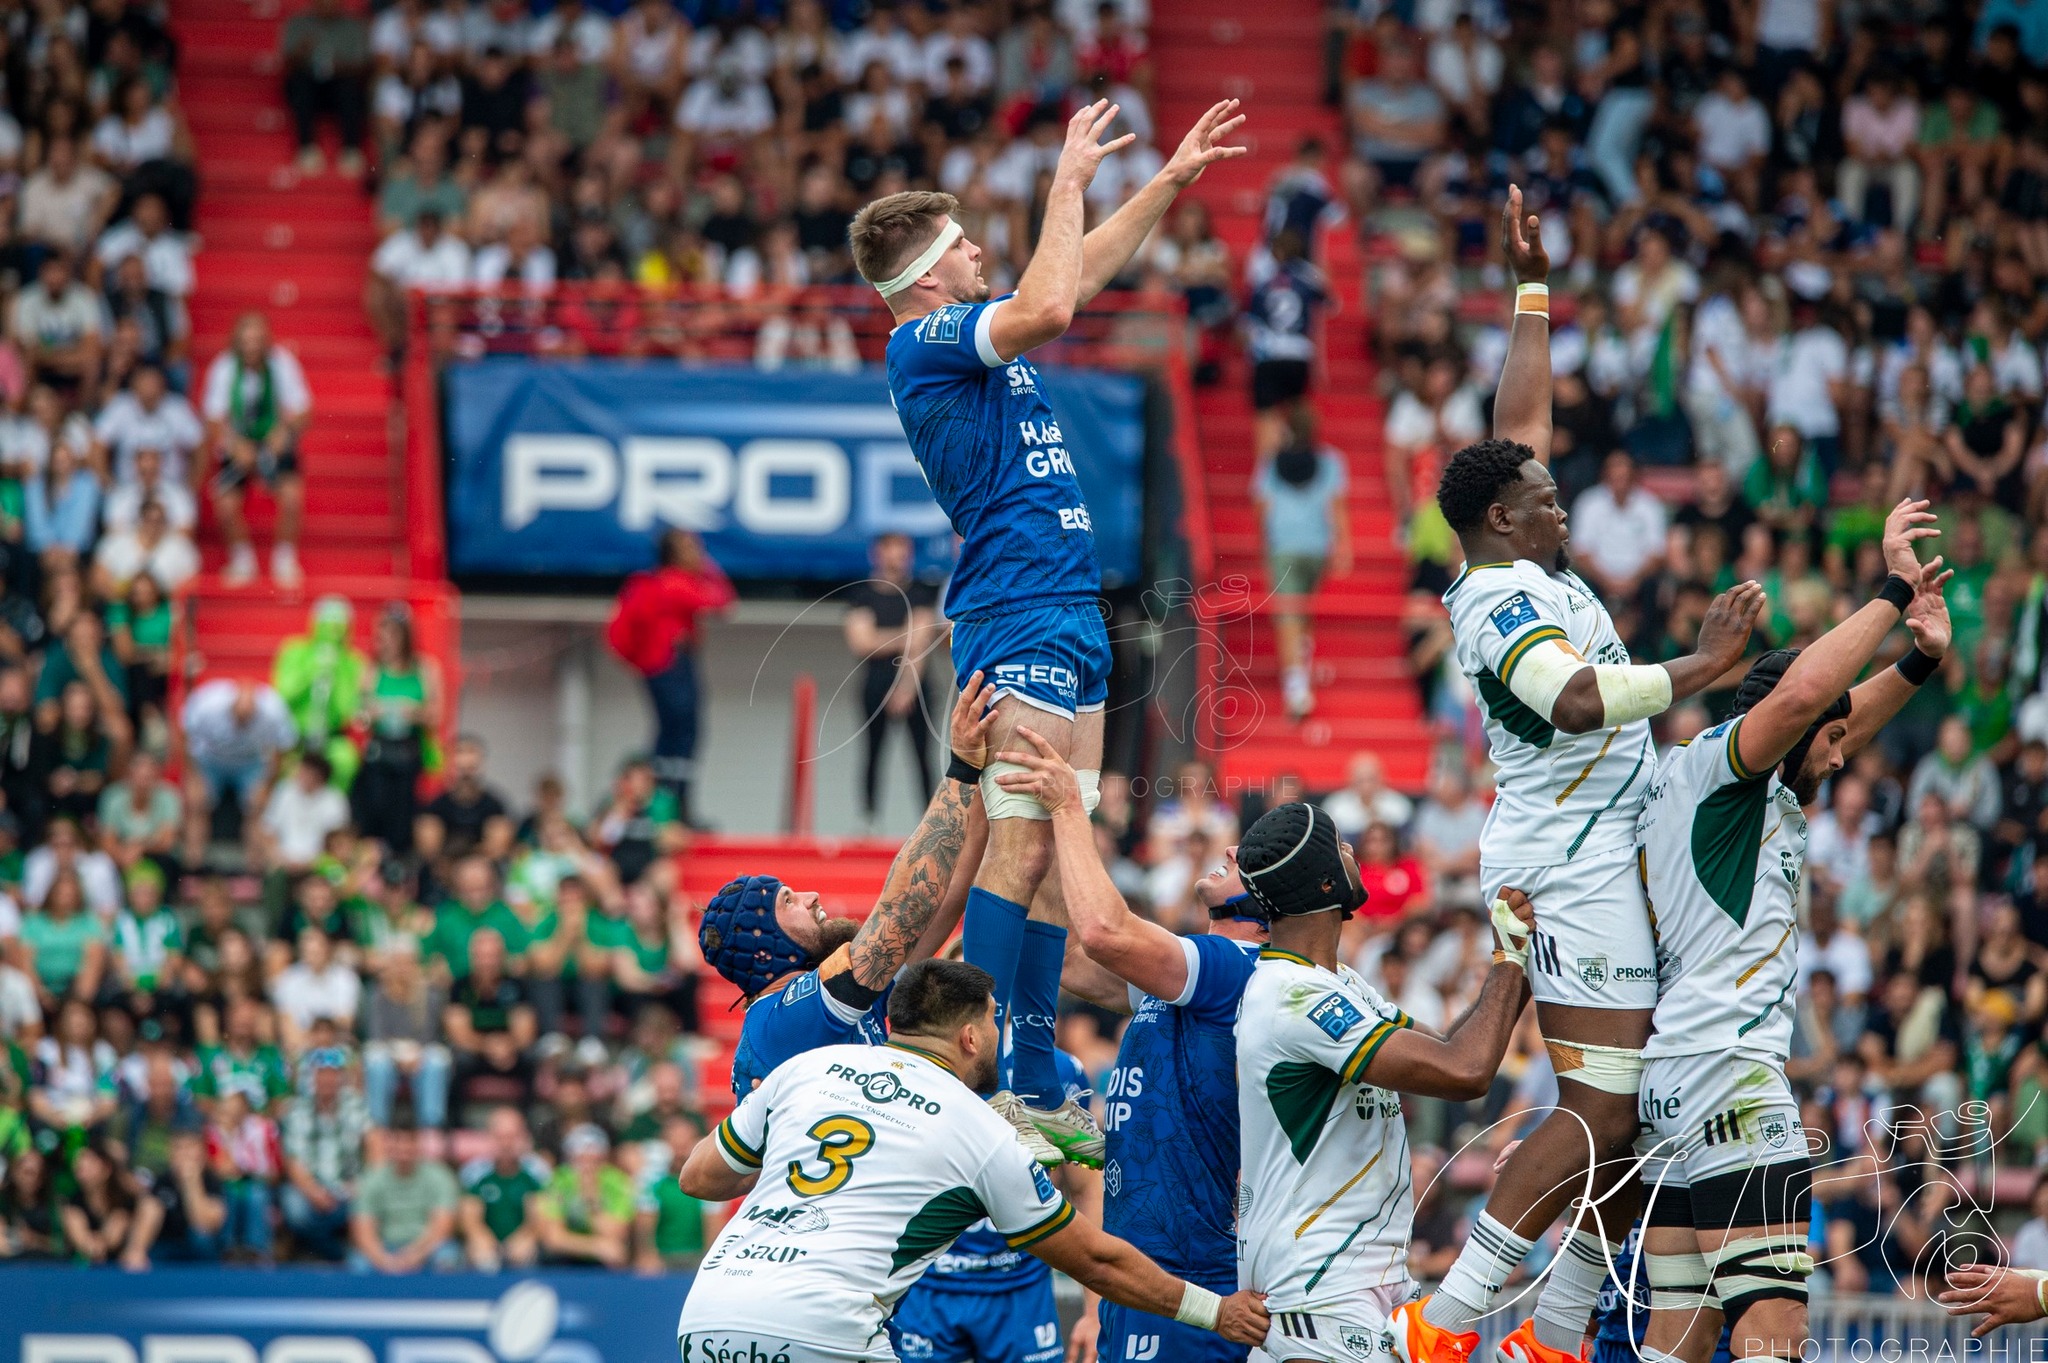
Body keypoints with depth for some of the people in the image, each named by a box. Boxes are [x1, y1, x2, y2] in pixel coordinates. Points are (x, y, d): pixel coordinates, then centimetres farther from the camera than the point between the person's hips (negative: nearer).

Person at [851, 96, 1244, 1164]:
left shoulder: (974, 332, 19)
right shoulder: (925, 342, -9)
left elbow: (1081, 273, 33)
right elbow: (1048, 306, -24)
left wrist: (1170, 181, 31)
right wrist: (1070, 180, -14)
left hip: (1071, 617, 10)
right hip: (1019, 620, -10)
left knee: (1054, 856, 6)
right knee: (1022, 845, -15)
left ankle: (1035, 1088, 6)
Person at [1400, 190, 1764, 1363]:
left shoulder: (1518, 574, 14)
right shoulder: (1503, 598, -13)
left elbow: (1523, 421, 26)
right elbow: (1576, 699, -31)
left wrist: (1534, 288, 28)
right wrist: (1699, 669, -30)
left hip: (1607, 860, 11)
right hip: (1575, 863, -11)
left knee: (1637, 1115, 9)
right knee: (1601, 1113, -17)